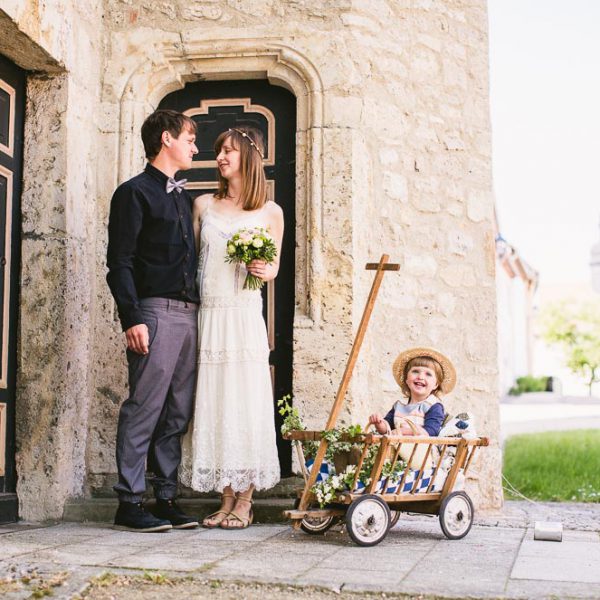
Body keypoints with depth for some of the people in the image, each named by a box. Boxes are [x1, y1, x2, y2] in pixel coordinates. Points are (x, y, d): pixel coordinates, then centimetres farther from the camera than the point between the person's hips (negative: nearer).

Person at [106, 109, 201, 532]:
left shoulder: (185, 198, 23)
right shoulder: (135, 192, 0)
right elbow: (120, 262, -7)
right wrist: (132, 319, -16)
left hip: (189, 314, 8)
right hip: (155, 311, -8)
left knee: (177, 414, 7)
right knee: (144, 409, -8)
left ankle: (166, 498, 13)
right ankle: (130, 503, -2)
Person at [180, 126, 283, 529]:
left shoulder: (270, 212, 6)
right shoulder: (203, 205, 12)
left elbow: (273, 268, 11)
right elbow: (189, 258, 12)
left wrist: (264, 269, -12)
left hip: (243, 316, -2)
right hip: (207, 315, 3)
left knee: (245, 403, -4)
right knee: (213, 405, 2)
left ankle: (245, 502, 4)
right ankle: (226, 500, 9)